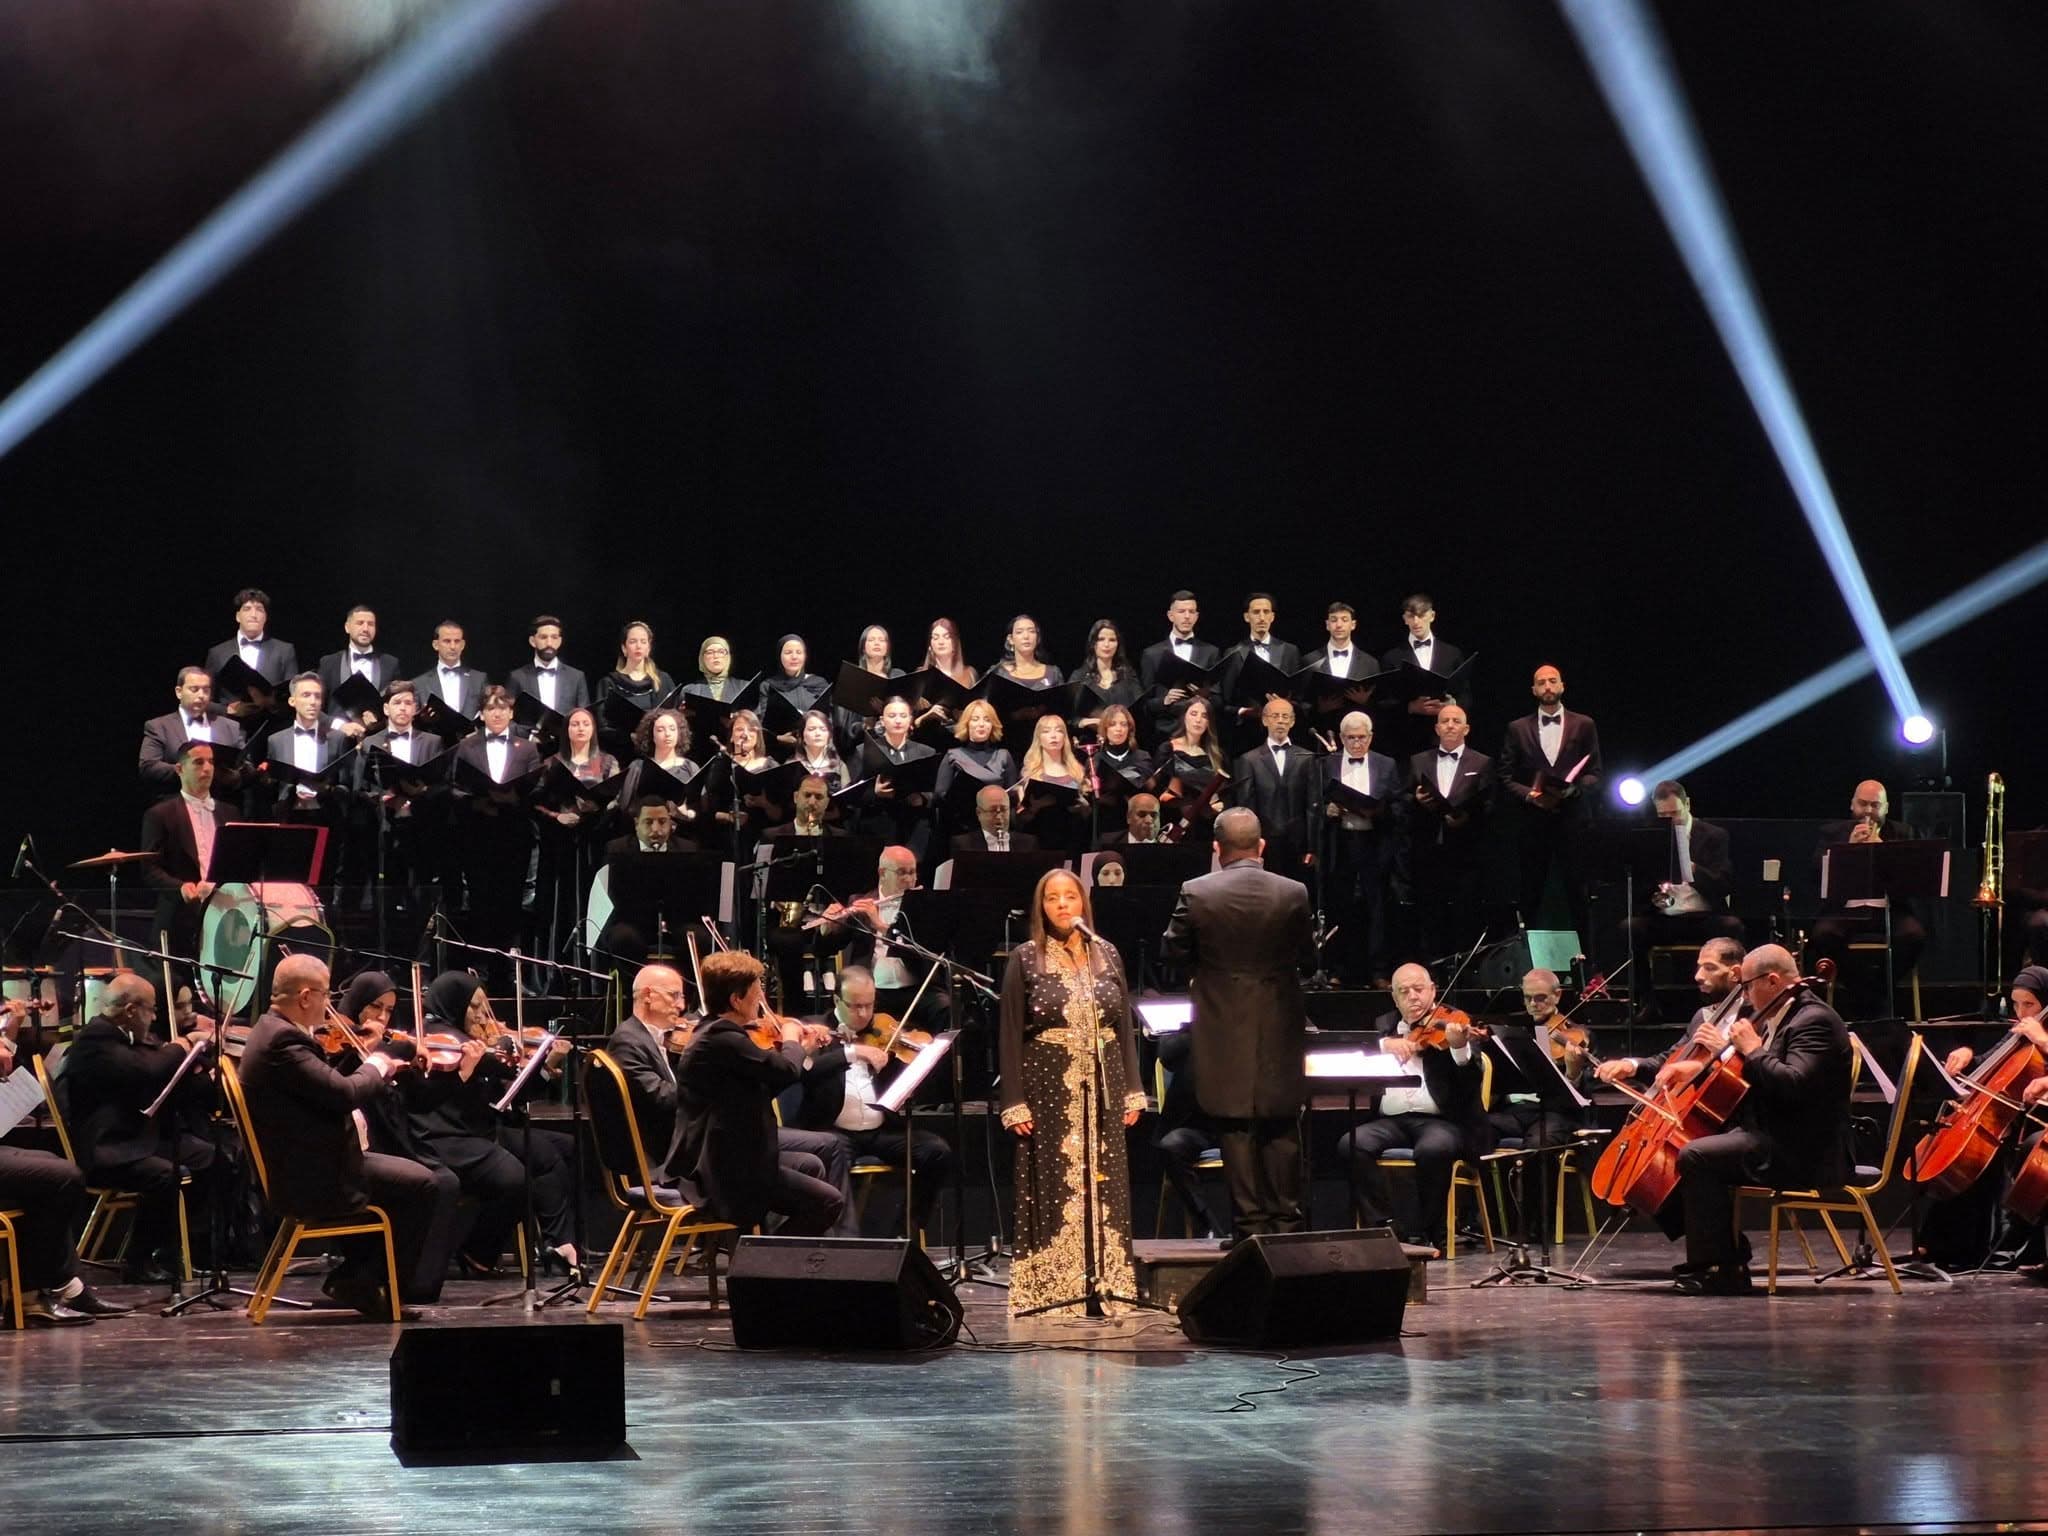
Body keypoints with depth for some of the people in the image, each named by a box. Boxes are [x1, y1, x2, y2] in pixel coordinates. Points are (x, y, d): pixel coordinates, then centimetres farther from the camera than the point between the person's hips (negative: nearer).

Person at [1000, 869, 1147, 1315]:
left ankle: (1101, 1288, 9)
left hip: (1102, 1089, 3)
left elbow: (1124, 1026, 11)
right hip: (1049, 1087, -3)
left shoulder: (1107, 955, 8)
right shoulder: (1025, 959, -2)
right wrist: (1014, 1103, -9)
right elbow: (1011, 1035, -3)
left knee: (1102, 1187, 4)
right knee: (1054, 1187, -2)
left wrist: (1132, 1091, 6)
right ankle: (1051, 1291, 2)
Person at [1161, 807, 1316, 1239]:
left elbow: (1175, 951, 1)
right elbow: (1309, 958, 4)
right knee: (1282, 1134, 12)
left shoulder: (1195, 894, -10)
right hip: (1280, 1031, 1)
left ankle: (1251, 1223, 5)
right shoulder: (1293, 893, -6)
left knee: (1236, 1134, 4)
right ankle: (1288, 1222, 14)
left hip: (1223, 1033, -1)